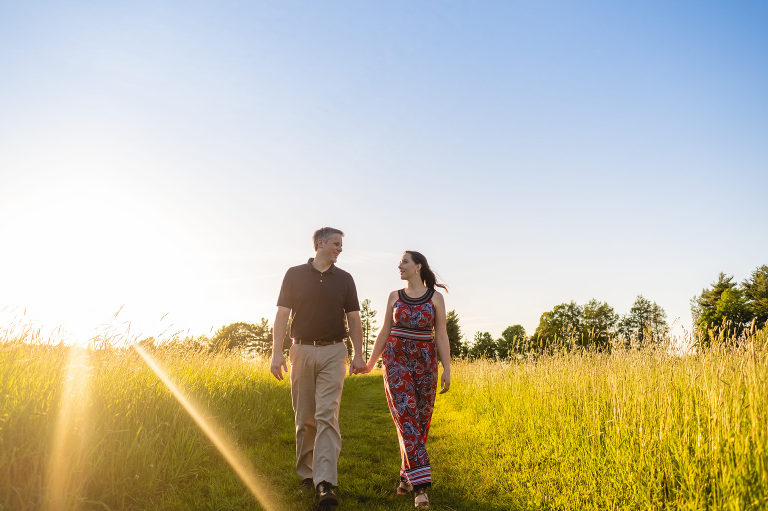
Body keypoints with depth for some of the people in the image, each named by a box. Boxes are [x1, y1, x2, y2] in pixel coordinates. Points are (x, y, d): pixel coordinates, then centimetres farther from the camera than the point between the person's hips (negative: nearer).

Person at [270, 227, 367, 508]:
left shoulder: (344, 279, 9)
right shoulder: (294, 274, 5)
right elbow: (282, 315, 1)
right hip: (302, 350, 0)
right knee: (304, 418, 8)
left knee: (327, 415, -10)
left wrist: (358, 355, 0)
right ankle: (306, 474, 22)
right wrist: (277, 352, -9)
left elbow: (354, 319, 9)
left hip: (333, 352, 0)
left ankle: (325, 483, -15)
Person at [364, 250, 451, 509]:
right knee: (406, 417, -13)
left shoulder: (435, 297, 1)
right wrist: (370, 362, 11)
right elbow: (384, 332, 11)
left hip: (425, 363, 0)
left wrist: (447, 369, -7)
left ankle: (406, 476, 22)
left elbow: (441, 336, -1)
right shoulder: (394, 296, 6)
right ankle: (420, 485, -16)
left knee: (420, 420, 4)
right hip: (396, 361, 0)